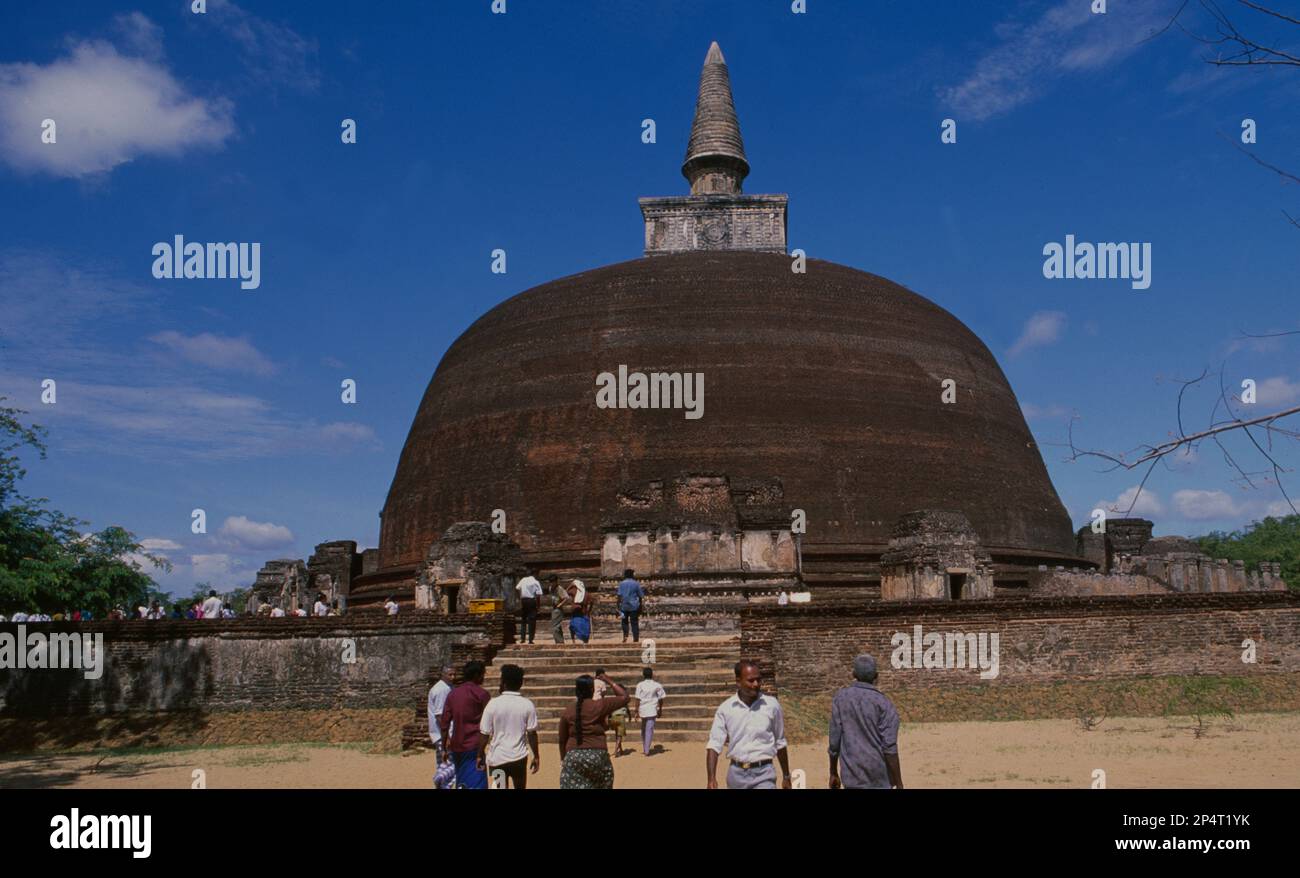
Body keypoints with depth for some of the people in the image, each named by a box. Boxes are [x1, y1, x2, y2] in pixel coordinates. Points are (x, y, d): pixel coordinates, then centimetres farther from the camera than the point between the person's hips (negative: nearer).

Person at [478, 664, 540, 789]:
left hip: (497, 757, -1)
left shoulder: (493, 704, -8)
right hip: (519, 757, 1)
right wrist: (536, 756, 6)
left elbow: (484, 734, -6)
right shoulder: (527, 705, -5)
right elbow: (532, 733, -4)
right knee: (520, 787, 16)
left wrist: (480, 755, 6)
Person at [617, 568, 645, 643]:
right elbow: (641, 595, 3)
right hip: (634, 606, 0)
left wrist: (619, 607, -6)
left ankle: (625, 636, -1)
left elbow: (619, 596, -7)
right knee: (635, 622, 4)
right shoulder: (636, 584, 0)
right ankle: (636, 639, 0)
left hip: (624, 606, 0)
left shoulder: (622, 584, -1)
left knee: (625, 622, 15)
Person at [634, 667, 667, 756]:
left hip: (642, 709, 1)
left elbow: (638, 699, -7)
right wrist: (660, 710, 16)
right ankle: (647, 750, -6)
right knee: (649, 729, 0)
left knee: (643, 729, 18)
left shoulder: (640, 685, -2)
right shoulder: (657, 685, 1)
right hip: (652, 710, -1)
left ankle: (644, 748, 25)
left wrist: (637, 711, -4)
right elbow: (661, 699, 5)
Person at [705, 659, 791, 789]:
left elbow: (780, 743, 10)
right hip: (736, 773, 2)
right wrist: (711, 779, -19)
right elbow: (714, 744, -6)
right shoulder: (725, 708, -3)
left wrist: (786, 776, 16)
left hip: (763, 774, -2)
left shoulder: (771, 705, -2)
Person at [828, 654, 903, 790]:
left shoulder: (840, 698, 1)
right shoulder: (883, 703, -6)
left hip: (852, 779, 1)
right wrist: (899, 783, -8)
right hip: (880, 781, -1)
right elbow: (890, 748, -12)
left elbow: (834, 741, 1)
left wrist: (833, 773, 12)